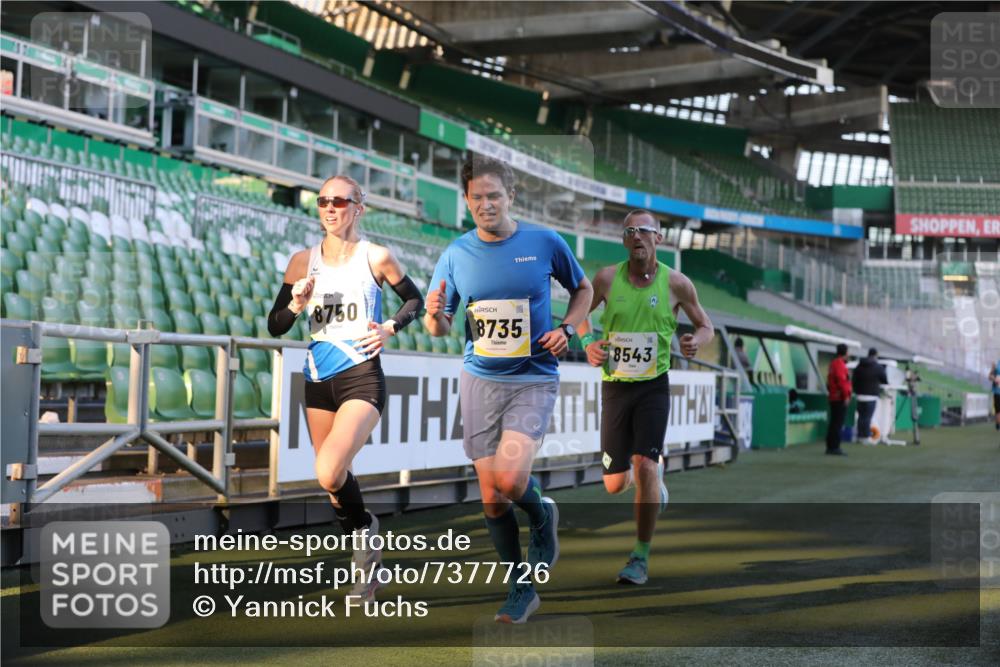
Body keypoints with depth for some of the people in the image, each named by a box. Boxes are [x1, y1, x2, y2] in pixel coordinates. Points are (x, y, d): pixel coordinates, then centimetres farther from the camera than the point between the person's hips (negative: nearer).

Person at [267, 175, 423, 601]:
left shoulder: (376, 257, -2)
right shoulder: (303, 261, 5)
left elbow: (415, 300, 13)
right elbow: (275, 327, 6)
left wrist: (390, 327, -5)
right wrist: (297, 304, -13)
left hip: (362, 379, -5)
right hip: (319, 381, 5)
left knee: (329, 474, -23)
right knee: (333, 480, 10)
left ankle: (363, 528, 8)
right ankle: (367, 564, 29)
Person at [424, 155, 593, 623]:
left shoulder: (545, 243, -5)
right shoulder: (456, 255, 0)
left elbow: (583, 289, 12)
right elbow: (438, 330, 5)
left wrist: (567, 329, -5)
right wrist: (435, 315, -18)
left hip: (534, 379, -3)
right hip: (479, 379, 3)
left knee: (509, 479, -22)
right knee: (491, 497, 4)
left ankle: (542, 517, 12)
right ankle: (521, 589, 21)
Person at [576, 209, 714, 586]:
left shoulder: (676, 283, -5)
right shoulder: (608, 278, -3)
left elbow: (706, 326, 8)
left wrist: (696, 341, -15)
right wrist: (588, 343, -6)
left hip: (653, 386, -2)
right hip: (615, 386, 2)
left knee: (644, 466, -19)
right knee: (615, 484, 2)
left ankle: (641, 558, -7)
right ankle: (655, 474, 40)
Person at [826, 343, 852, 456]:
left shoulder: (834, 363, 18)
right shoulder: (840, 364, -14)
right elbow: (842, 380, -22)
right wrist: (846, 395, -20)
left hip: (834, 398, 10)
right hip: (840, 398, -10)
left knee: (834, 423, 13)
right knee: (838, 424, -10)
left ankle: (830, 447, 17)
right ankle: (835, 447, -12)